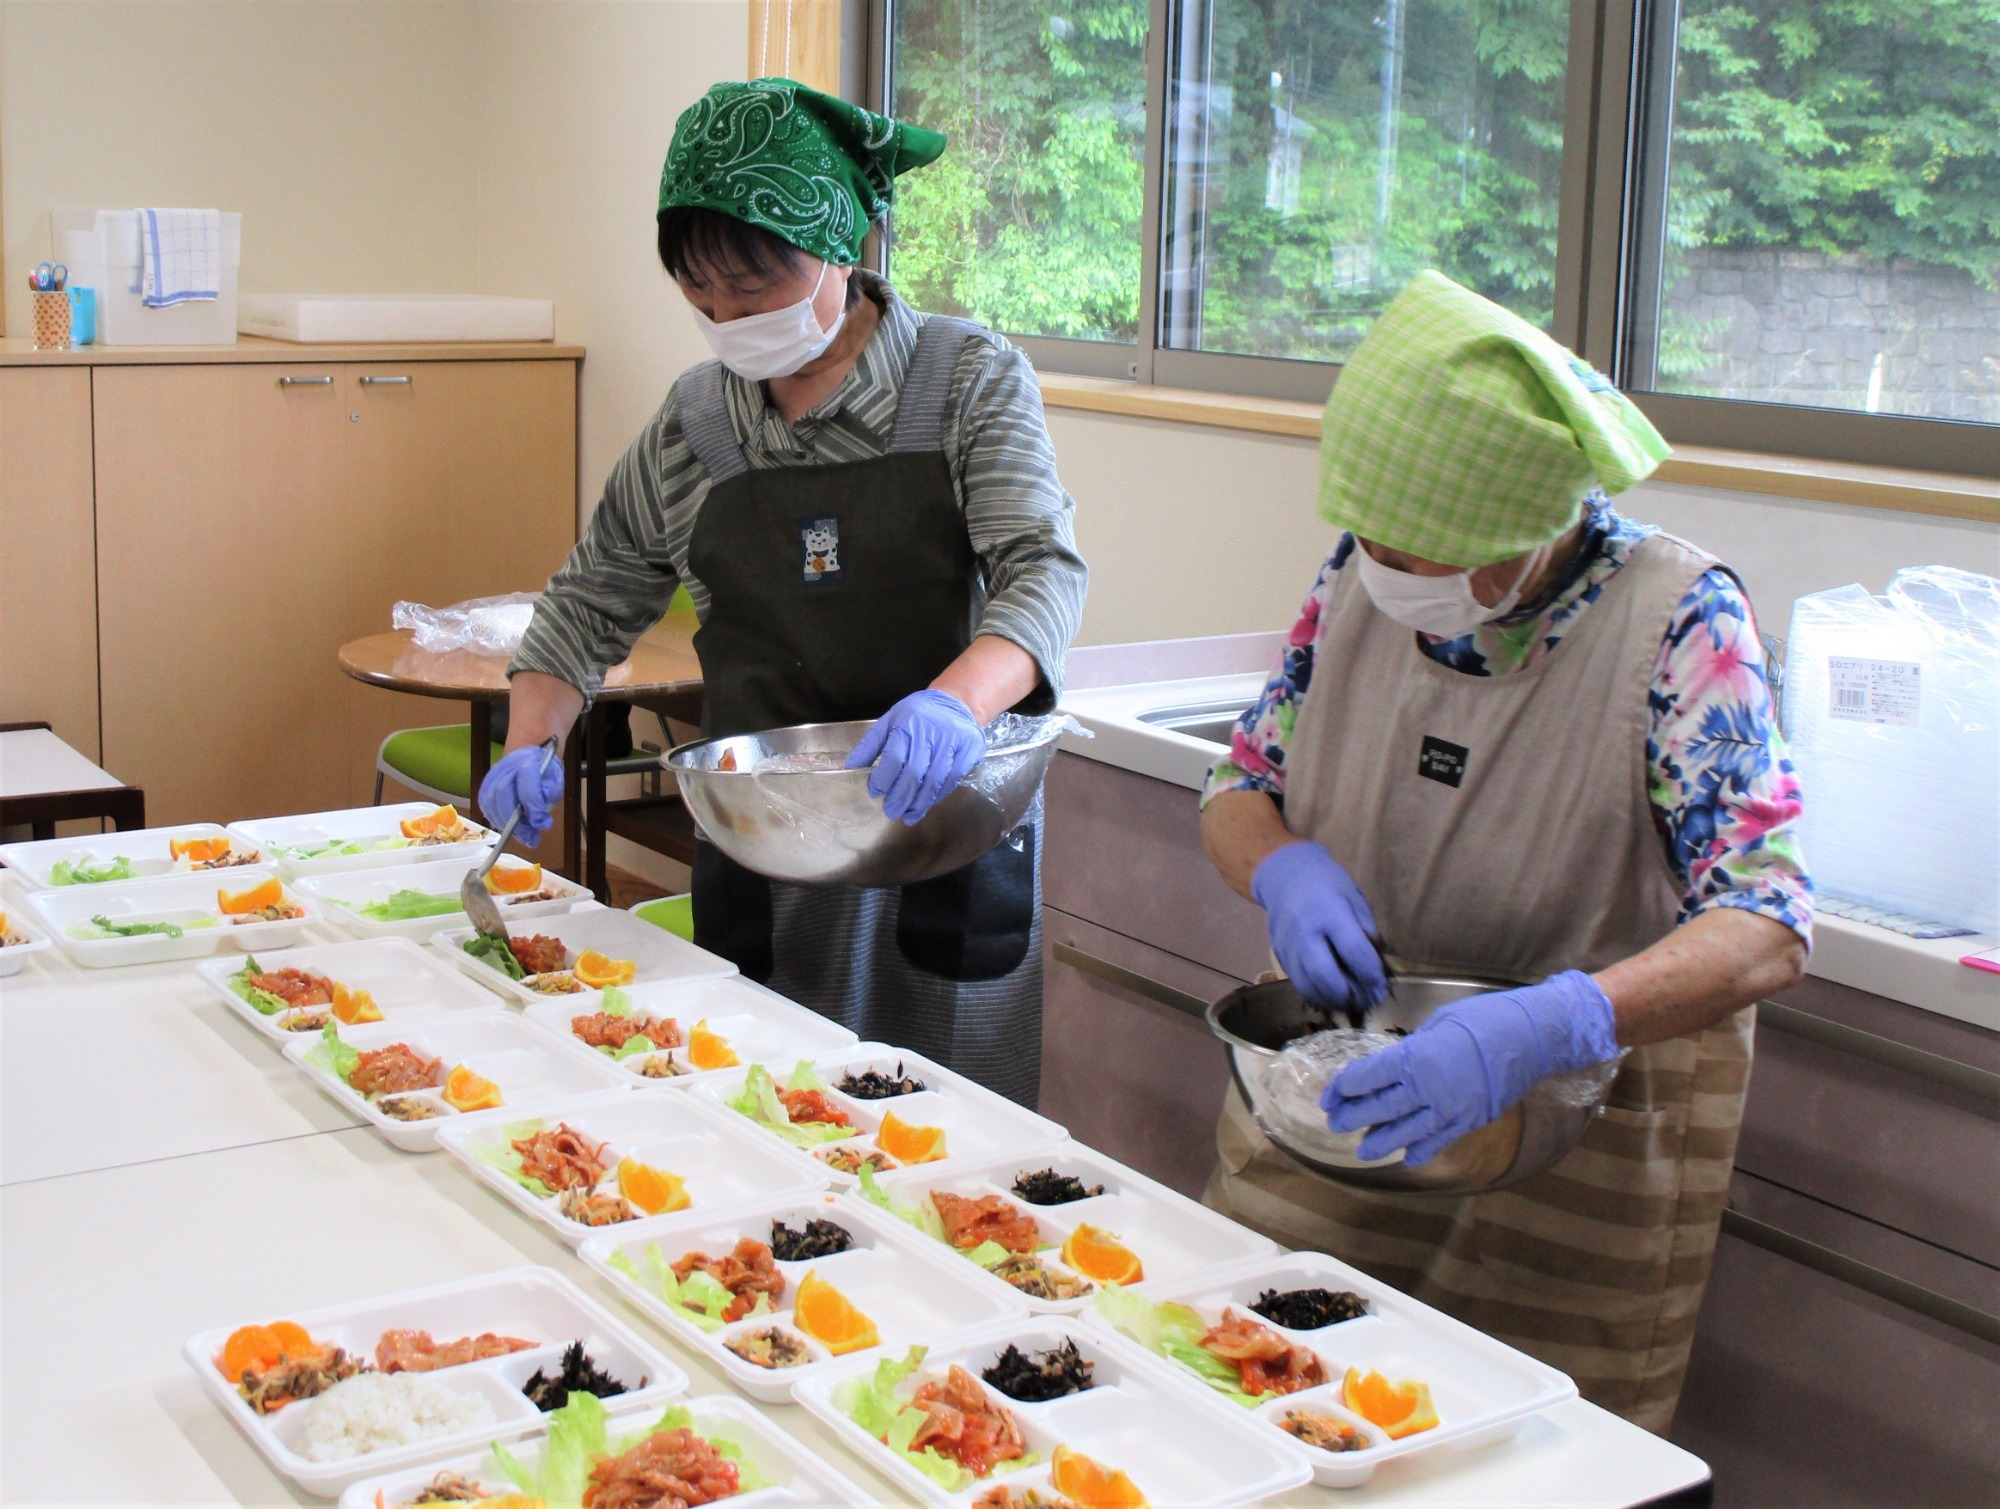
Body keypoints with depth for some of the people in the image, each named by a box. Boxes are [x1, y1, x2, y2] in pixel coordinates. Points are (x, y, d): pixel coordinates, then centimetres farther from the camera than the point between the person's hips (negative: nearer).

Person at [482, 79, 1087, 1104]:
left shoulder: (971, 382, -5)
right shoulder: (694, 423, 6)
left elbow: (1041, 570, -16)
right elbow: (591, 599, 15)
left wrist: (956, 701, -35)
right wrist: (530, 745, -1)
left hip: (947, 828, -3)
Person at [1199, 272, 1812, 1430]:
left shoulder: (1680, 621, -20)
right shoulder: (1363, 577, -6)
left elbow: (1766, 933, -27)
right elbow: (1241, 784, 4)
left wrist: (1548, 1027, -45)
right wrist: (1284, 868, -20)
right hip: (1329, 1076, 4)